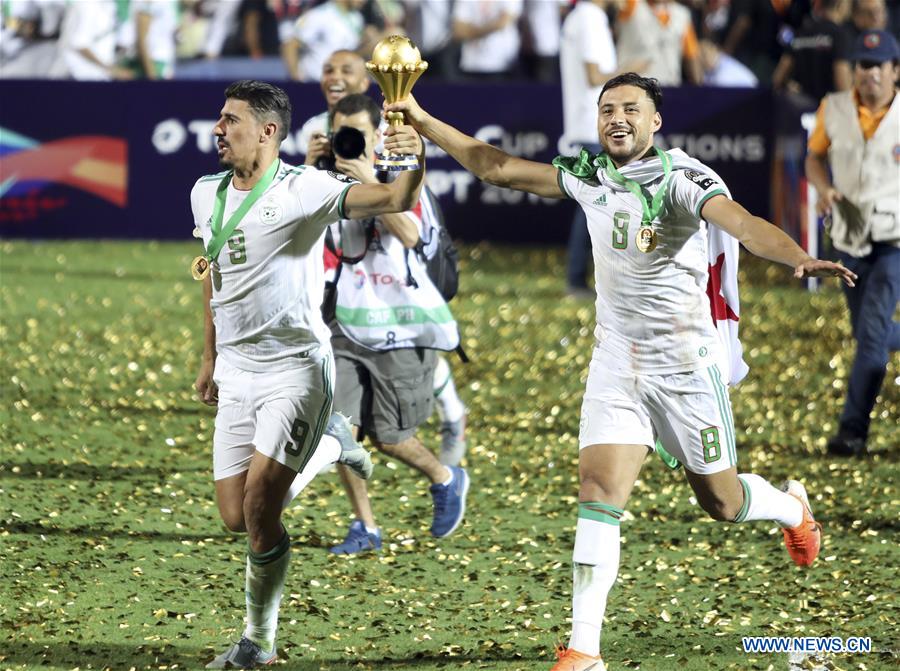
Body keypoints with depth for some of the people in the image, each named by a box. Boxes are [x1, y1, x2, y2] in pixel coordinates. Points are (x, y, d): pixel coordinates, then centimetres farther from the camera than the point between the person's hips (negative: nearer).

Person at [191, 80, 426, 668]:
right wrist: (211, 359, 27)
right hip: (236, 372, 7)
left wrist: (415, 162, -45)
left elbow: (394, 200, -23)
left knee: (260, 509, -16)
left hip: (296, 368, -7)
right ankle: (322, 453, 32)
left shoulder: (304, 190, -12)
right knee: (236, 517, 5)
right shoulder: (207, 195, 8)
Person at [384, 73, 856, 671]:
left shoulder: (681, 177, -16)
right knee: (599, 492, -12)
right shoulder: (588, 176, 1)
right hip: (616, 364, 4)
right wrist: (423, 122, 6)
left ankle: (791, 506, 46)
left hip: (685, 366, -4)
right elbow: (496, 167, 10)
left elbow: (740, 221, -33)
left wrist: (800, 258, -51)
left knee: (721, 502, 10)